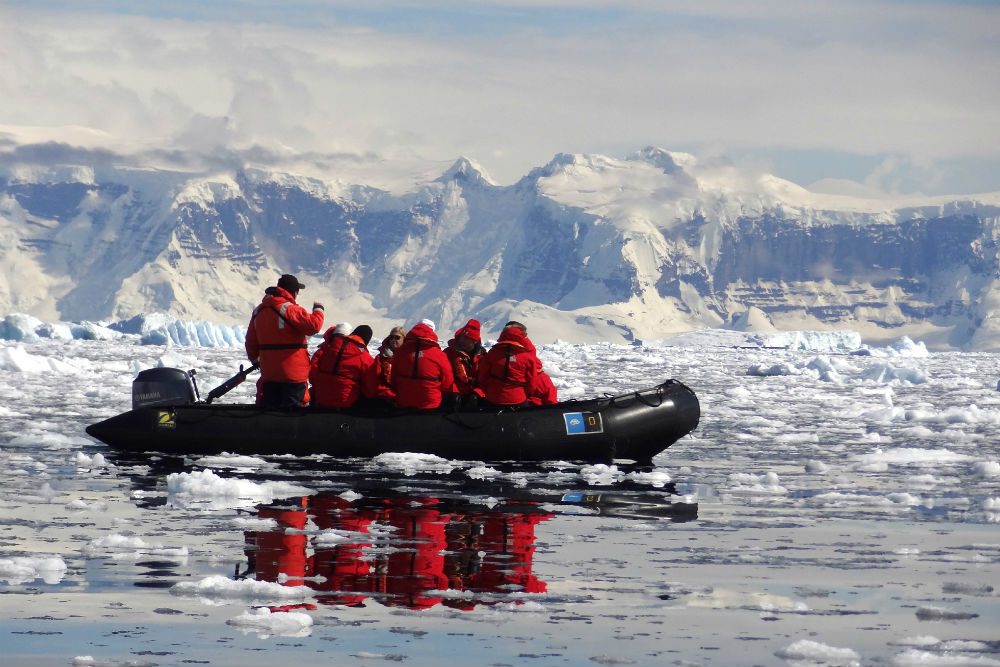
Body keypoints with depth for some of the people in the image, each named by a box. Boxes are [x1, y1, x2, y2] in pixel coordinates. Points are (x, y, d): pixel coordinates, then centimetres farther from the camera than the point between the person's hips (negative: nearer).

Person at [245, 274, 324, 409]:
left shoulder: (259, 311, 9)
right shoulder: (290, 309, -14)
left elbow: (251, 340, 17)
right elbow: (313, 325, -24)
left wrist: (254, 358, 34)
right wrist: (318, 310, -4)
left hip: (268, 371, 6)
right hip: (293, 372, -6)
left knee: (268, 408, 11)